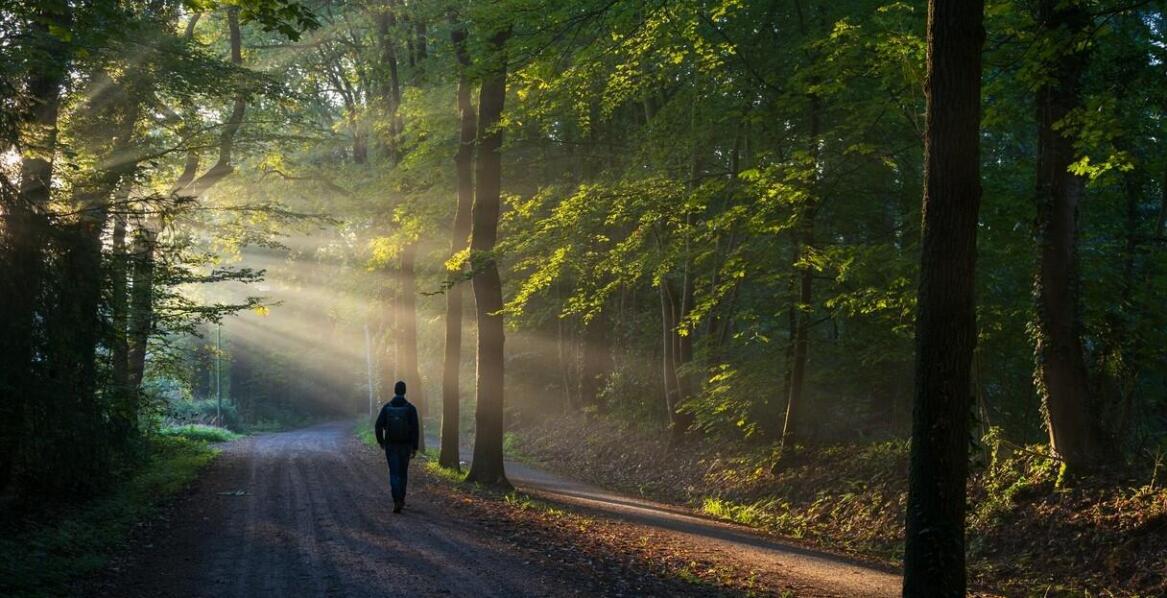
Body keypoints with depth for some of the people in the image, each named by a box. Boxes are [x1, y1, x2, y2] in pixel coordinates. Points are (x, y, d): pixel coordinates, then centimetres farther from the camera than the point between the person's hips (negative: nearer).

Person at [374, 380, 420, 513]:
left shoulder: (386, 407, -3)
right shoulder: (410, 408, -6)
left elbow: (379, 426, -5)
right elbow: (415, 429, -11)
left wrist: (381, 441, 12)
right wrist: (415, 448, -6)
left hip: (390, 445, 0)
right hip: (405, 446, 0)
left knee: (394, 474, 0)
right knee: (403, 472, 18)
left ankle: (397, 501, -17)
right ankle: (401, 499, 28)